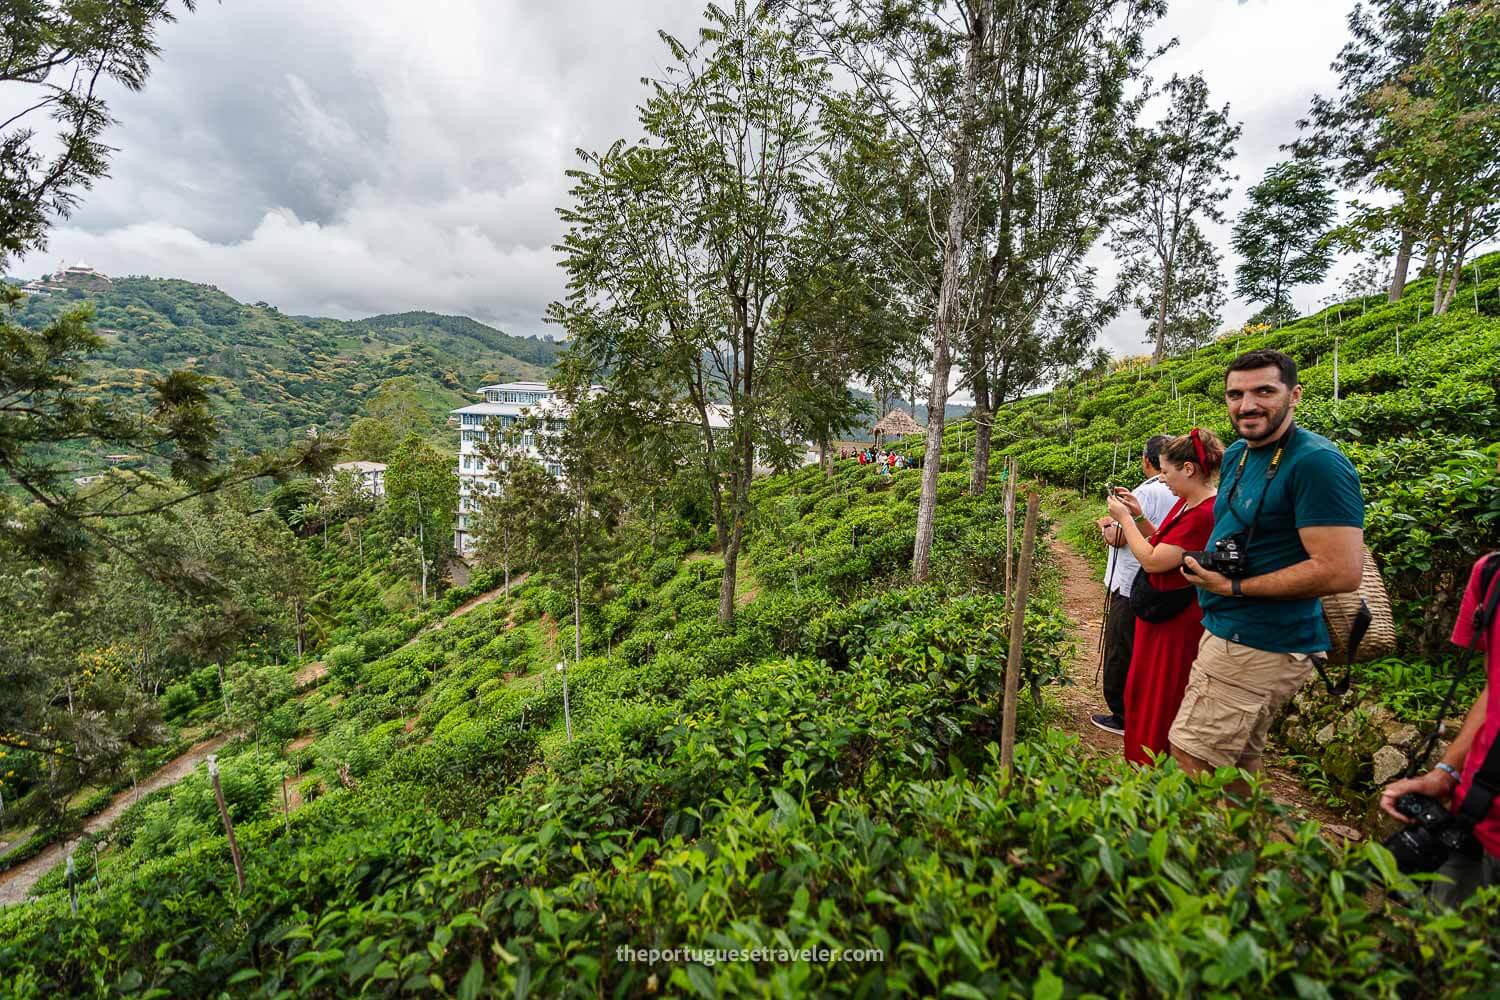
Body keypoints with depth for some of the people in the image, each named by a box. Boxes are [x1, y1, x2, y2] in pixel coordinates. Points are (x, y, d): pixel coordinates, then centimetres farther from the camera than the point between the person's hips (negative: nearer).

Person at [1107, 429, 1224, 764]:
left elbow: (1152, 561, -24)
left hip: (1177, 621, -10)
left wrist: (1124, 518, -14)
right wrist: (1139, 516, 3)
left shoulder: (1205, 514, -25)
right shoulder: (1186, 503, 5)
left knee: (1161, 701, 7)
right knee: (1143, 691, 21)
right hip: (1159, 611, 10)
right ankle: (1141, 764, 38)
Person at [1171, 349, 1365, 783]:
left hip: (1260, 647, -9)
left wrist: (1233, 587, -17)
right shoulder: (1236, 454, 11)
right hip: (1229, 633, 9)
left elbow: (1342, 572, -22)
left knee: (1190, 761, -4)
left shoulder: (1316, 462, -17)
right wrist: (1205, 566, 9)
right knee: (1238, 769, 19)